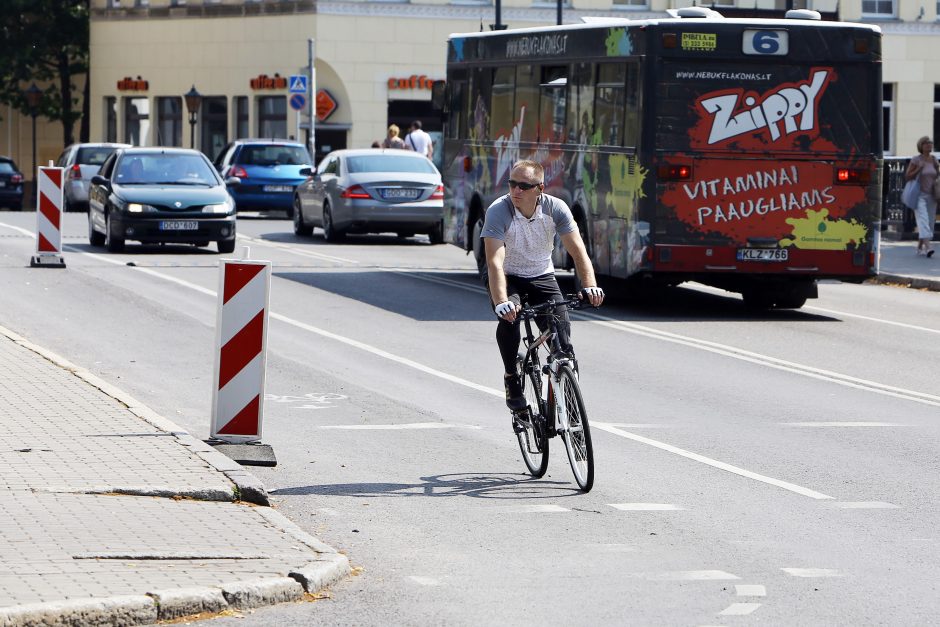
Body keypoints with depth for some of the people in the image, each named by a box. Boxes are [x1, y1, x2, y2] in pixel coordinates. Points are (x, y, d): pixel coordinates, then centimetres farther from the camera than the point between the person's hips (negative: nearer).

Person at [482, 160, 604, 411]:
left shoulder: (556, 208, -18)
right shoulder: (498, 211, -26)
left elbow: (578, 250, -20)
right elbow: (495, 261, -34)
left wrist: (590, 286, -38)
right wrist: (501, 302, -49)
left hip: (542, 276, 2)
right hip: (508, 277, -2)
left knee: (561, 325, -17)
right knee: (509, 317, -31)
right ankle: (511, 379, -12)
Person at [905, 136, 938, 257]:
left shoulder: (934, 160, 9)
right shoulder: (916, 160, -6)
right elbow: (907, 177, -5)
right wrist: (919, 169, -18)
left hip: (931, 196, 6)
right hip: (919, 195, -6)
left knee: (930, 221, 6)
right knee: (923, 220, -19)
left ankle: (920, 247, 20)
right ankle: (927, 246, -31)